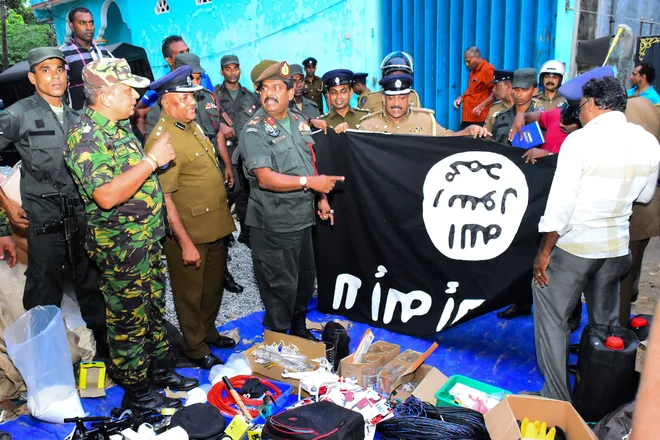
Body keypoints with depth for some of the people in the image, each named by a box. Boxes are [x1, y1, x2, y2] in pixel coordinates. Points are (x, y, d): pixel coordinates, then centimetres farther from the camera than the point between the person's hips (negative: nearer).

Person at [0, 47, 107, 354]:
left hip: (82, 216, 5)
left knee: (92, 286, 13)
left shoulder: (75, 118, 13)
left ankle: (104, 346, 26)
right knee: (45, 295, 3)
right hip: (44, 221, -4)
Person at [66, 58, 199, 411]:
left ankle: (161, 370, 37)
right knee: (129, 320, 6)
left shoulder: (120, 126, 9)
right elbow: (107, 195, -31)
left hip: (147, 236, 9)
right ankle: (137, 393, 22)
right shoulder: (85, 136, -20)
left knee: (154, 309, 20)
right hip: (120, 246, -9)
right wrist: (152, 160, -27)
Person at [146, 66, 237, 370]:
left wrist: (223, 217, 19)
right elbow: (164, 199, -23)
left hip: (215, 225, 9)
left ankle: (209, 332, 43)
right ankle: (196, 349, 28)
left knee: (214, 285, 23)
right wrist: (185, 243, -23)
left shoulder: (192, 125, 8)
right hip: (188, 231, -8)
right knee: (191, 293, 10)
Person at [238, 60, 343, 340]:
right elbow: (265, 178, -24)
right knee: (281, 286, 3)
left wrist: (322, 197, 11)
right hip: (274, 224, -7)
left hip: (303, 218, 8)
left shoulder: (299, 123, 9)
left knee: (305, 278, 21)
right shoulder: (255, 131, -14)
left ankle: (299, 328, 42)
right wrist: (310, 182, -26)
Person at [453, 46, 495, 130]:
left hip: (479, 118, -9)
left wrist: (482, 106, -22)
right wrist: (461, 98, 15)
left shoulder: (488, 70, -11)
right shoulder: (473, 71, 18)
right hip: (467, 117, 9)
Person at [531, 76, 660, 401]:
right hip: (617, 248, 6)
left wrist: (544, 252, -11)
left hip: (573, 246, -6)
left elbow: (560, 204, -18)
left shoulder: (580, 140, -16)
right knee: (606, 323, 20)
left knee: (552, 319, 6)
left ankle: (558, 401, 10)